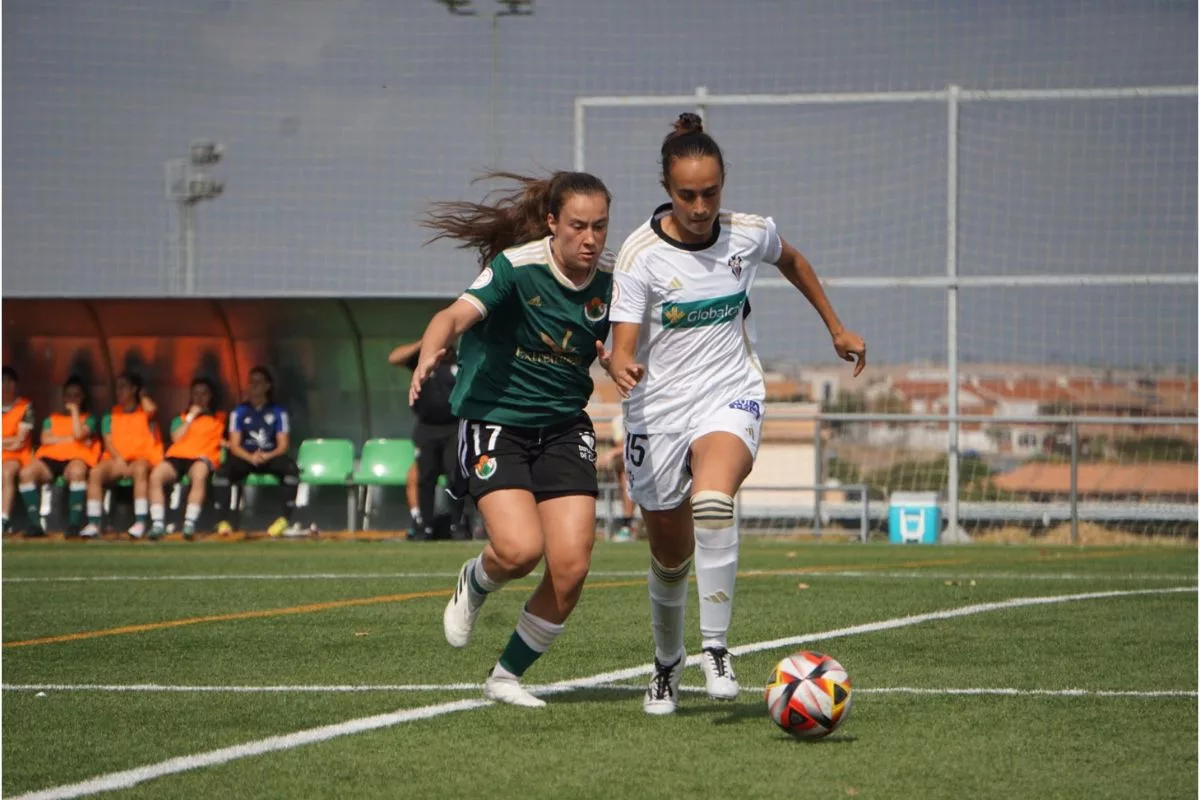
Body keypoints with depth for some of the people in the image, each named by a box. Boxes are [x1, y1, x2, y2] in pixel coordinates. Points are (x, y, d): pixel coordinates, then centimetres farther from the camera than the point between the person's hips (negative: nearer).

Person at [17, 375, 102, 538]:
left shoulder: (88, 419, 18)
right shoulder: (52, 419, 26)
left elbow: (79, 434, -4)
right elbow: (45, 439, 7)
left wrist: (75, 409, 6)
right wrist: (70, 439, 1)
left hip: (75, 458, -3)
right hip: (50, 458, 3)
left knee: (77, 471, -42)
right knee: (26, 472, -30)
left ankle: (74, 524, -38)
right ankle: (35, 523, -29)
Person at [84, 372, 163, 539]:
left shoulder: (144, 412, 12)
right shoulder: (111, 415, 18)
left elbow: (151, 409, -15)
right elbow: (108, 443, 7)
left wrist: (142, 395, 7)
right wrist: (119, 460, -13)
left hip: (142, 458, -3)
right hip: (116, 459, 3)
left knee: (140, 468, -39)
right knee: (95, 472, -29)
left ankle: (140, 523, -43)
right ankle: (93, 524, -34)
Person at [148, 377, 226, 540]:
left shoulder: (220, 418, 23)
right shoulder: (181, 419, 29)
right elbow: (176, 438, 10)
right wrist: (191, 417, 11)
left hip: (202, 458, -3)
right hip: (177, 456, 3)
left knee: (199, 475, -41)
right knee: (156, 476, -31)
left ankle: (190, 523, -45)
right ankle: (157, 523, -34)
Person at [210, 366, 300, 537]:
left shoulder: (278, 412, 5)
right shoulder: (239, 412, 6)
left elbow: (283, 445, -1)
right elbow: (234, 445, -1)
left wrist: (267, 456, -24)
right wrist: (250, 457, -23)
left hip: (270, 457, 0)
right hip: (245, 457, 0)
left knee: (291, 468, -33)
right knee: (222, 471, -32)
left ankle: (284, 518, -29)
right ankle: (223, 521, -34)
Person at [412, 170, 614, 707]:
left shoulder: (611, 279, -4)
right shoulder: (518, 267, -18)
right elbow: (459, 314, -33)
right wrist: (430, 354, -54)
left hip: (564, 427, 4)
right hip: (493, 420, -4)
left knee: (571, 567, -8)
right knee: (521, 549, -24)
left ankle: (506, 676, 13)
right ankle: (474, 583, 15)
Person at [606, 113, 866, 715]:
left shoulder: (750, 234, -5)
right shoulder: (641, 253, -14)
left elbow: (790, 261, 20)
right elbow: (623, 349, -18)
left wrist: (837, 328, 26)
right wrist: (623, 370, -42)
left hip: (731, 396, 0)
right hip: (659, 408, 0)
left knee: (713, 499, -33)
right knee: (670, 558, 9)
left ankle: (715, 648, -27)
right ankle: (667, 666, 38)